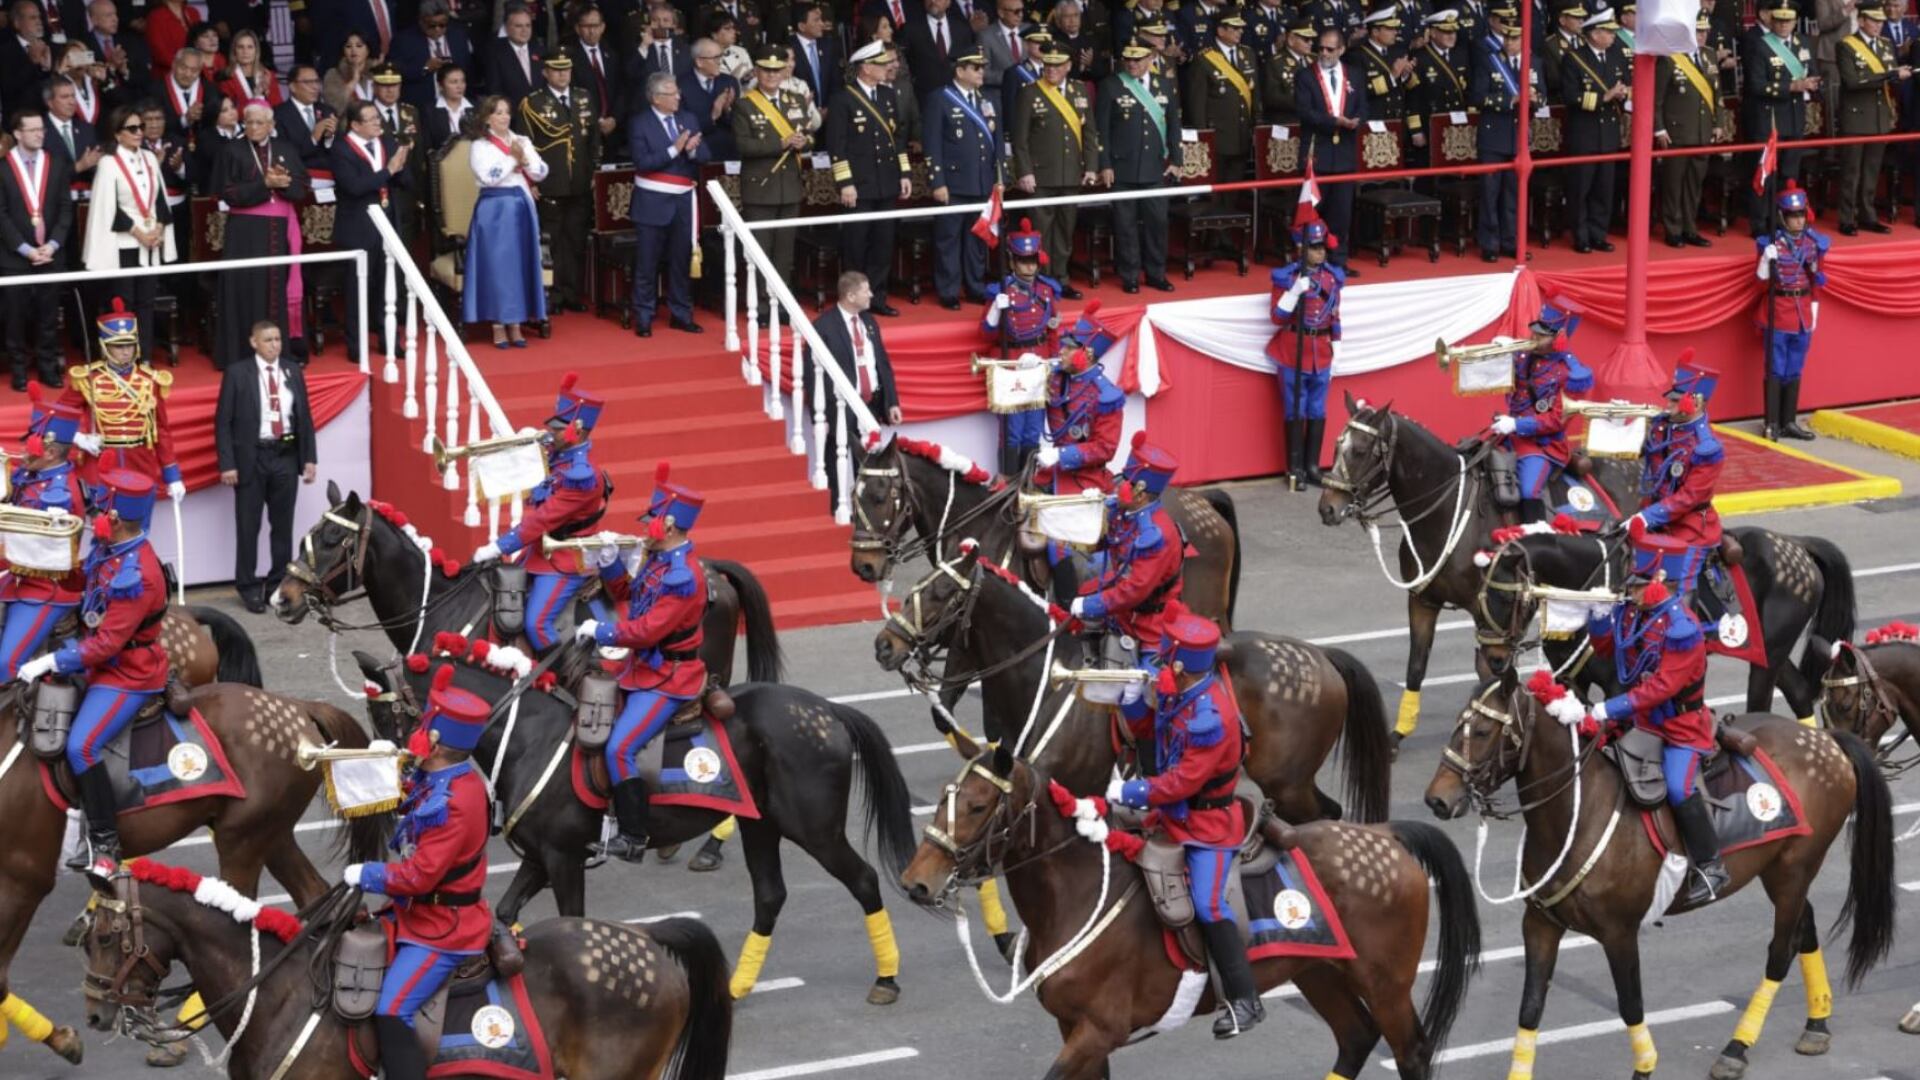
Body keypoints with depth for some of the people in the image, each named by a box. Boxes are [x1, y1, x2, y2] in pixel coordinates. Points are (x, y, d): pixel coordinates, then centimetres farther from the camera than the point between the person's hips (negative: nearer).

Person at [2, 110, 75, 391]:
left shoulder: (57, 164, 6)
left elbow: (65, 208, 5)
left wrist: (52, 245, -7)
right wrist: (26, 249, -11)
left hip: (51, 254, 2)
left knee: (49, 315, 4)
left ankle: (48, 367, 13)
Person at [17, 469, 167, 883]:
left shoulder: (136, 577, -26)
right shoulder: (106, 551, 2)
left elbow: (106, 643, -26)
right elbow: (91, 612, 15)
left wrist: (52, 662, -23)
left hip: (128, 677, -10)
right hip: (101, 666, 10)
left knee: (81, 747, -24)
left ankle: (106, 844, -15)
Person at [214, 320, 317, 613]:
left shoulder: (293, 372, 7)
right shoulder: (237, 373, -3)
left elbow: (305, 417, 10)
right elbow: (223, 421, -4)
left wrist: (309, 458, 3)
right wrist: (227, 463, -11)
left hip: (286, 456, 3)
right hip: (252, 457, -3)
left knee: (283, 525, 9)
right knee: (248, 526, 3)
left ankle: (280, 584, 19)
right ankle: (248, 587, 12)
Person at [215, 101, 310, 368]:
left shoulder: (287, 151, 11)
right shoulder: (233, 151, 1)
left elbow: (302, 189, 4)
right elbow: (229, 193, -8)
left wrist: (281, 183, -17)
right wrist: (265, 184, -17)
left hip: (280, 230, 3)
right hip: (246, 232, -3)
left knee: (280, 289, 2)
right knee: (249, 291, -5)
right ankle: (245, 355, -2)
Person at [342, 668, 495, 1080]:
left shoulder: (454, 803, -29)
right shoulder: (434, 778, 0)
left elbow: (419, 875, -29)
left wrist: (365, 875, -17)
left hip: (443, 930, -10)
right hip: (418, 913, 10)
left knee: (390, 1013, -19)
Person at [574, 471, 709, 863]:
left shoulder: (684, 577, -24)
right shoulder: (659, 560, 6)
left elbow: (648, 630, -26)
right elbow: (626, 593, 22)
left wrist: (600, 631, -14)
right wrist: (609, 563, 4)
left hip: (668, 679, -10)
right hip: (644, 669, 10)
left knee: (620, 749, -20)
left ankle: (634, 838, -14)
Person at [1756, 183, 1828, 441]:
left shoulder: (1815, 242, 2)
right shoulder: (1772, 242, -10)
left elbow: (1818, 280, 11)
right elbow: (1762, 277, -11)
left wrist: (1813, 312, 11)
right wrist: (1767, 258, -30)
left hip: (1803, 312, 4)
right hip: (1778, 311, -4)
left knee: (1795, 370, 11)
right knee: (1776, 369, -1)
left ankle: (1789, 422, 19)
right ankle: (1772, 424, 3)